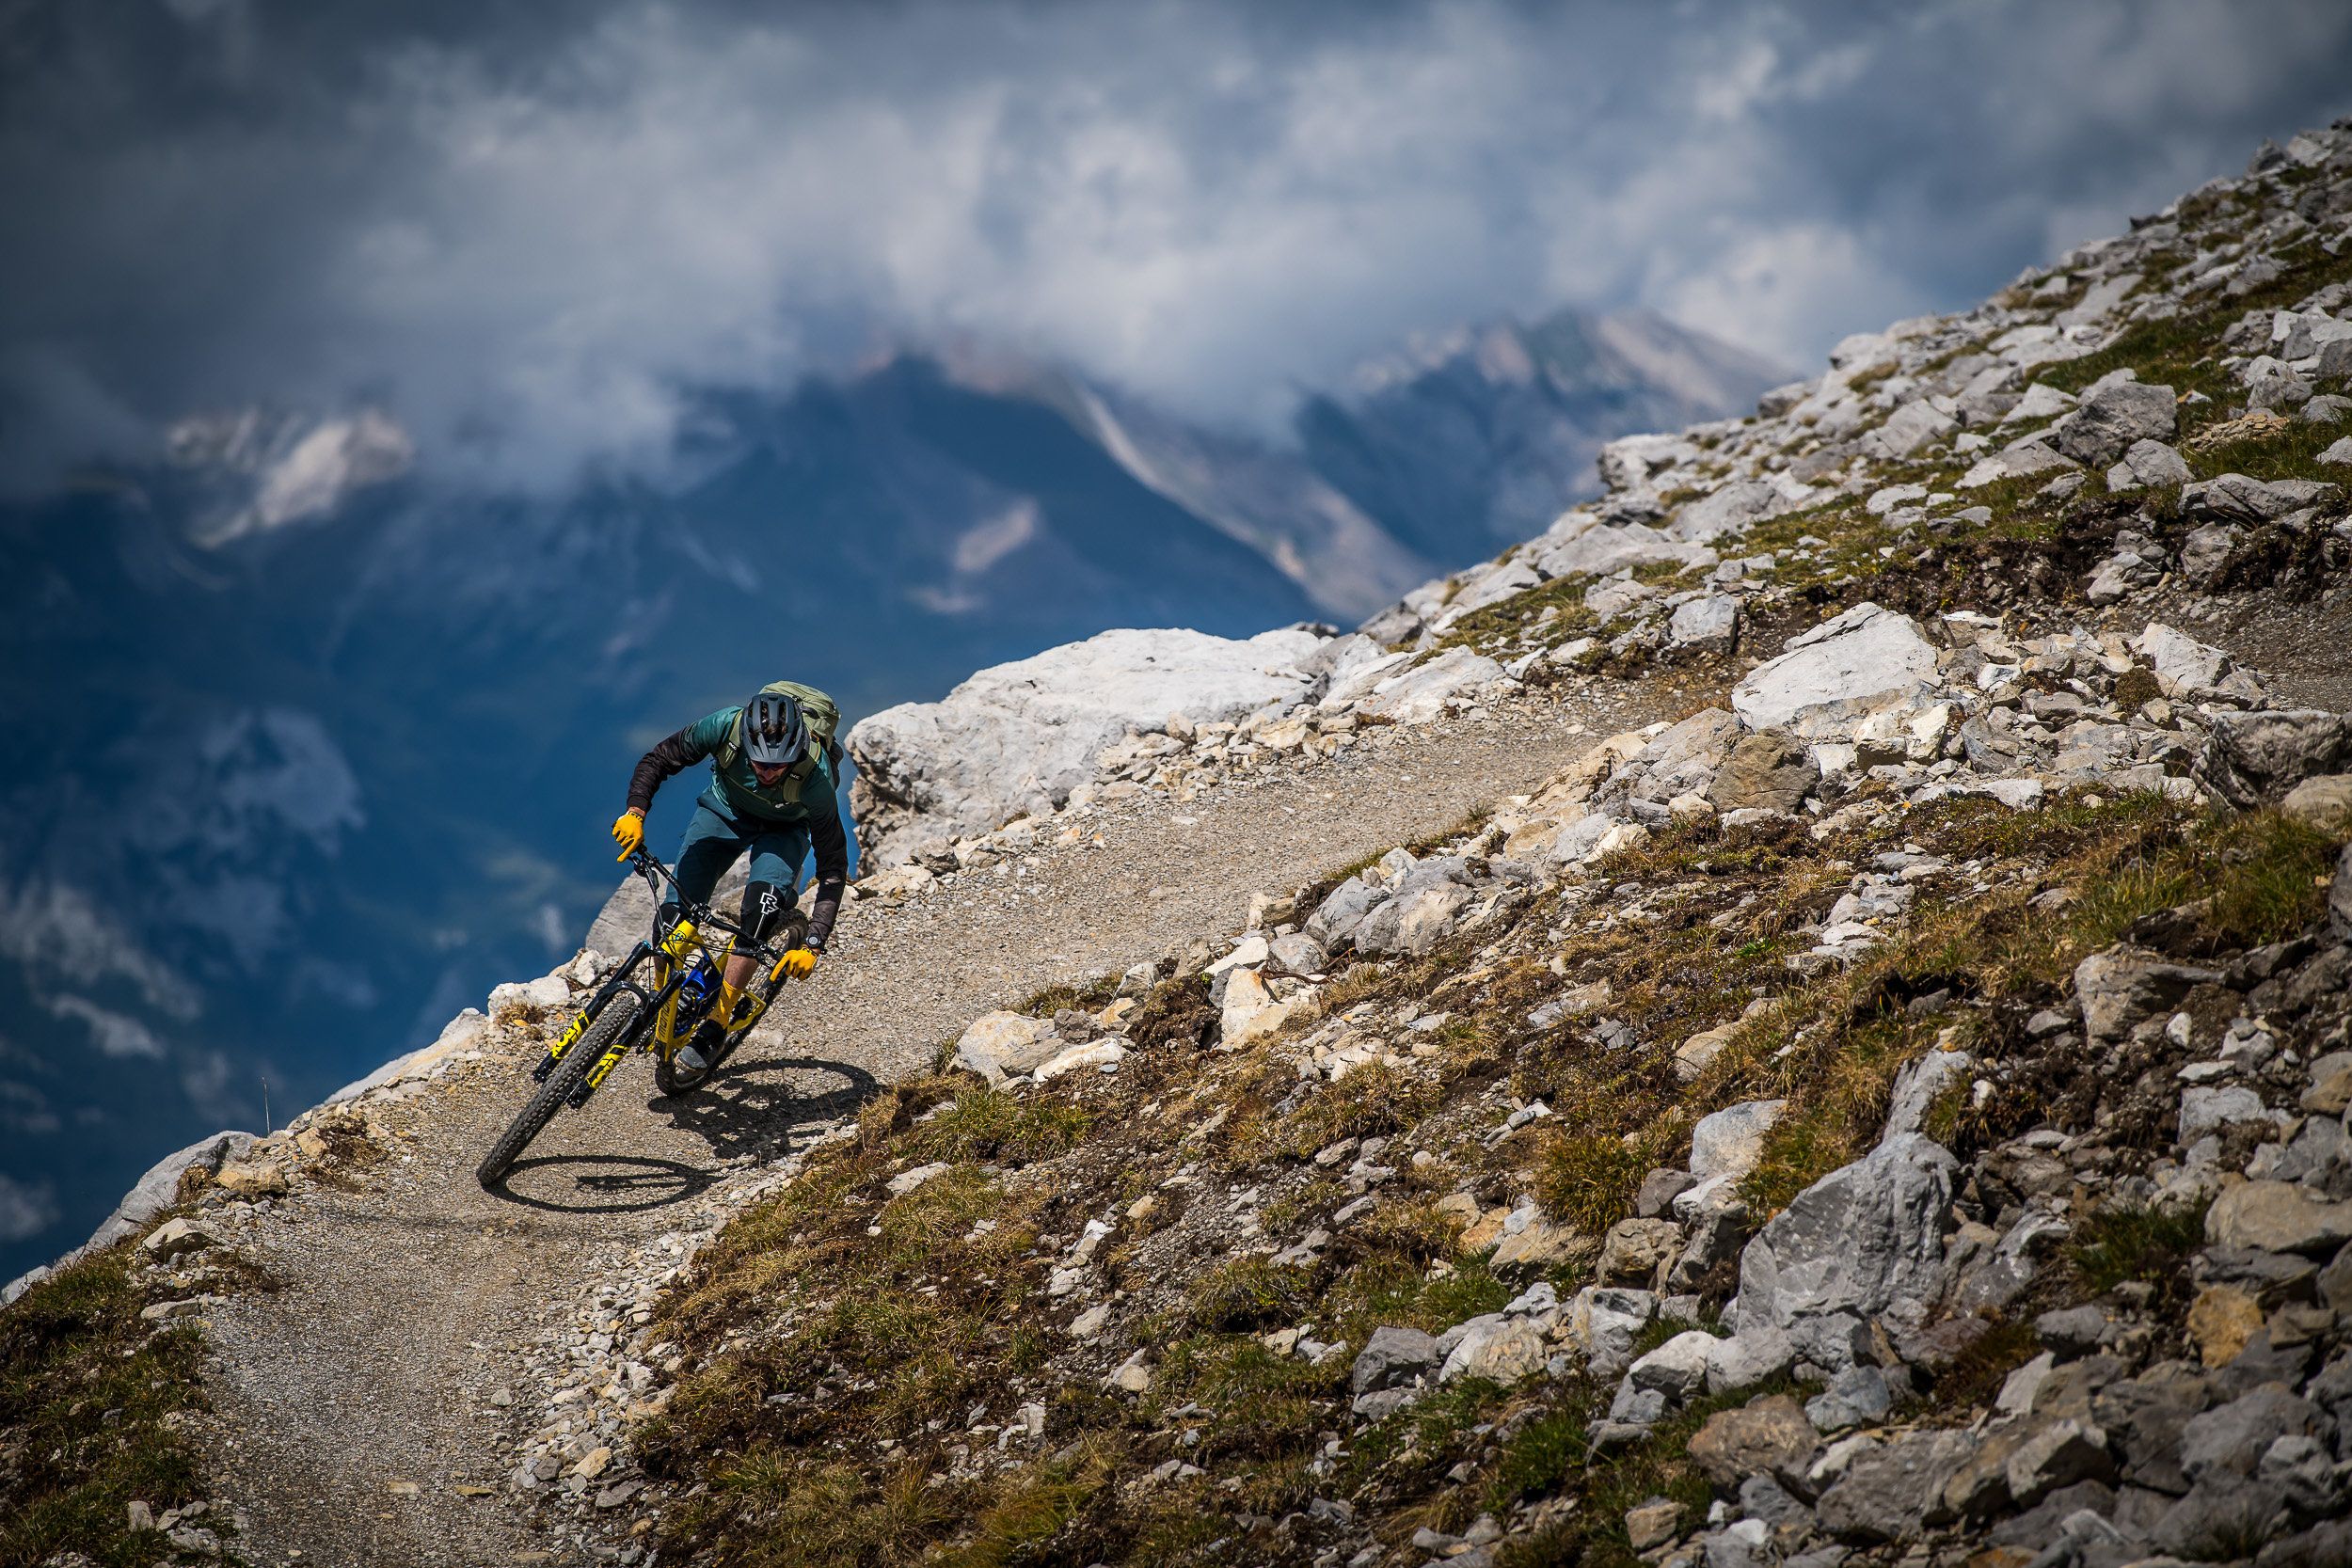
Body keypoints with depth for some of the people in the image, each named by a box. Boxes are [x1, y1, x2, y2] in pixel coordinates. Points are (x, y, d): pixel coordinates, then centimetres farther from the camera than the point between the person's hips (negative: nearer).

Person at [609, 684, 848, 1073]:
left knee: (762, 904, -30)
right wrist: (635, 813, -33)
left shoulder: (815, 777, -38)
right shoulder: (724, 727, -35)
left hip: (783, 828, -2)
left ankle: (716, 1026, -21)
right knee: (676, 913, -12)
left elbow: (833, 866, -30)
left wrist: (813, 945, -36)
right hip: (725, 810, 2)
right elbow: (656, 761, -16)